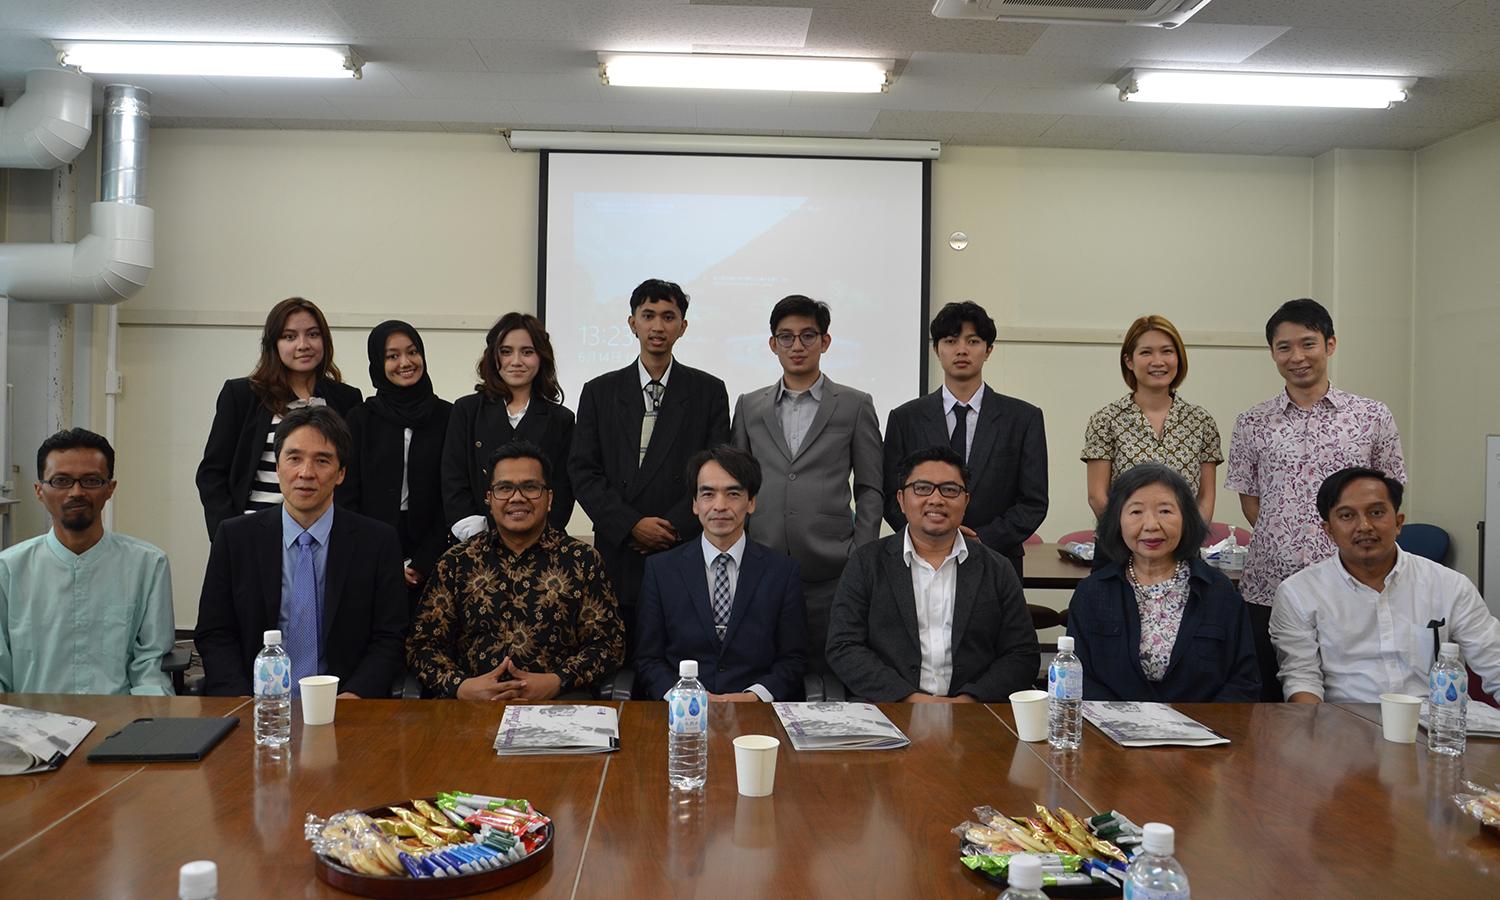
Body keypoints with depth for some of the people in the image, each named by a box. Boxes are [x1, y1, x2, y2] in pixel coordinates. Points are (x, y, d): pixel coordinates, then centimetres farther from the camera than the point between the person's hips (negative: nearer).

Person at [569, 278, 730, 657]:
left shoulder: (708, 391, 8)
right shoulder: (600, 392, 10)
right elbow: (583, 472, 3)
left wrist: (675, 527, -10)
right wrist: (631, 525, -9)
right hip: (618, 553, 1)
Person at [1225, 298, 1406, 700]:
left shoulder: (1372, 417, 3)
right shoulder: (1252, 423, 4)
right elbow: (1249, 499, 10)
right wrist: (1282, 542, -2)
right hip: (1269, 589, 1)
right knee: (1270, 700, 8)